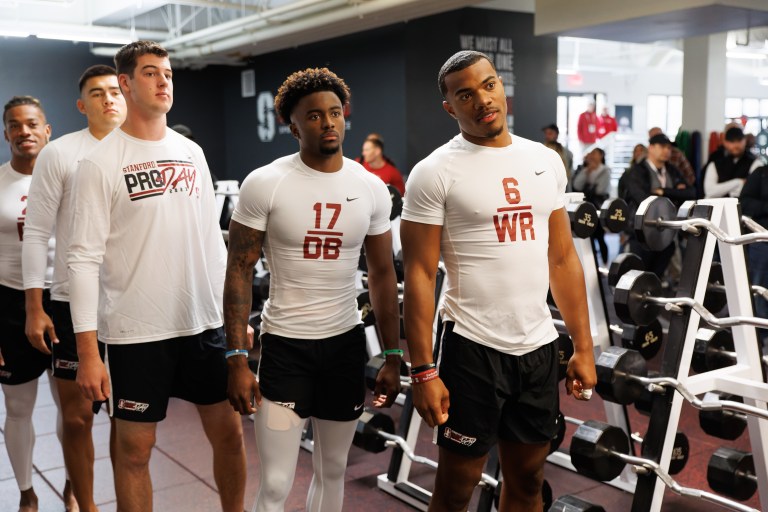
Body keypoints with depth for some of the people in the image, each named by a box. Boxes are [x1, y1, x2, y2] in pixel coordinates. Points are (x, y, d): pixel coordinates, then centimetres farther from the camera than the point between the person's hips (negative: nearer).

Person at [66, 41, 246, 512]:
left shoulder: (192, 152, 8)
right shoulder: (101, 162, -8)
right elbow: (84, 259, -11)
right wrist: (88, 352, -16)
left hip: (205, 323, 5)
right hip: (136, 331, -4)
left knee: (229, 433, 12)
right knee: (135, 446, 8)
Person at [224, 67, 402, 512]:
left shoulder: (372, 188, -1)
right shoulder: (264, 184, -10)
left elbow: (382, 274, 6)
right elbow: (239, 271, -8)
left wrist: (393, 357, 5)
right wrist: (237, 360, -13)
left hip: (346, 342, 3)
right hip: (284, 343, -3)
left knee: (332, 471, 17)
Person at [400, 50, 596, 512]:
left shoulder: (547, 161, 7)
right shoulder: (435, 172, -8)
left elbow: (563, 258, 10)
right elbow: (420, 275, -10)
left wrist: (584, 346, 7)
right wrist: (423, 371, -14)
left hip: (540, 346, 5)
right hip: (474, 349, -4)